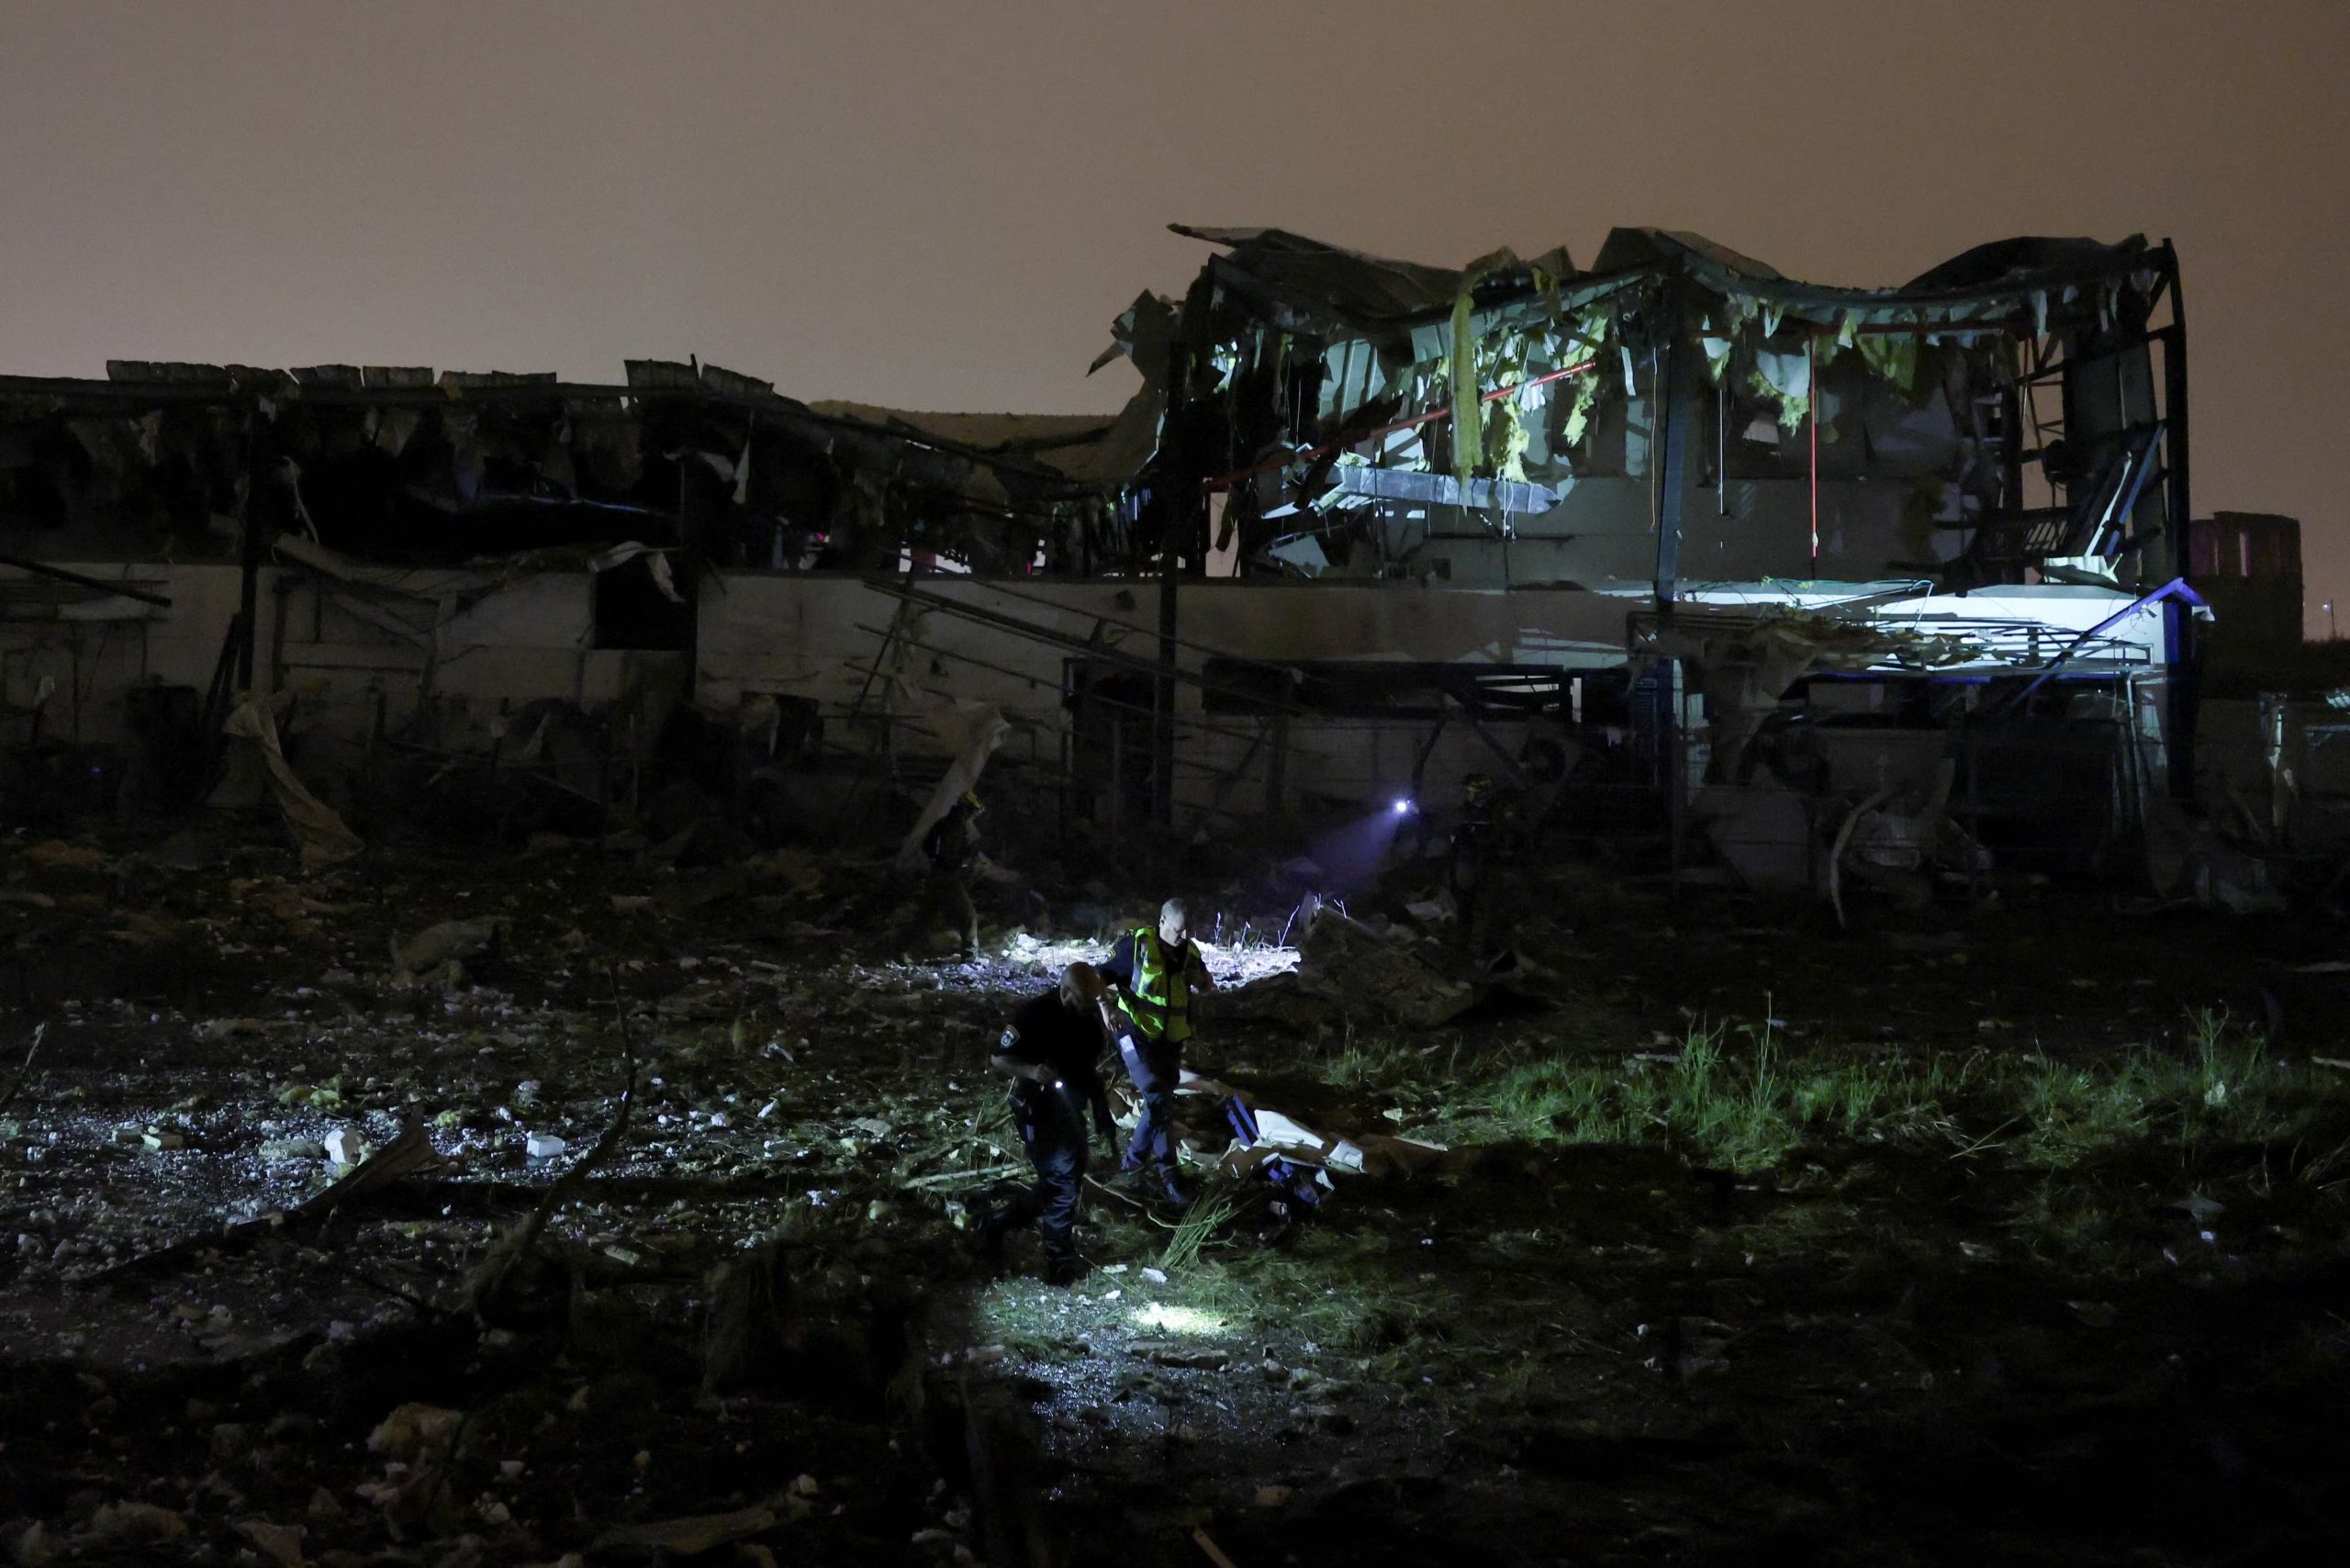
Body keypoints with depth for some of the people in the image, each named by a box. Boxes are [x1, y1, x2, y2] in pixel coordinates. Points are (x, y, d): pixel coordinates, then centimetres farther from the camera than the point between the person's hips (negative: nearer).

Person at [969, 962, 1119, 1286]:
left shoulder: (1091, 1016, 0)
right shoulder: (1035, 1013, -21)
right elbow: (996, 1058, -15)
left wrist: (1103, 1117, 9)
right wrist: (1030, 1070, -34)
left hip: (1070, 1108, 8)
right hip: (1038, 1109, -8)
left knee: (1065, 1179, 12)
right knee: (1062, 1180, -9)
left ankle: (992, 1228, 26)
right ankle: (1060, 1265, 6)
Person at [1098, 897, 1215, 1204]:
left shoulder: (1189, 952, 4)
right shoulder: (1136, 945, -12)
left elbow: (1208, 987, 20)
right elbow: (1101, 977, -6)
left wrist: (1201, 979, -4)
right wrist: (1105, 1007, -23)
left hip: (1170, 1039, 6)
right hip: (1136, 1034, -6)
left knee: (1160, 1101, 9)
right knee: (1159, 1100, -17)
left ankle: (1135, 1160, 25)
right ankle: (1165, 1171, -8)